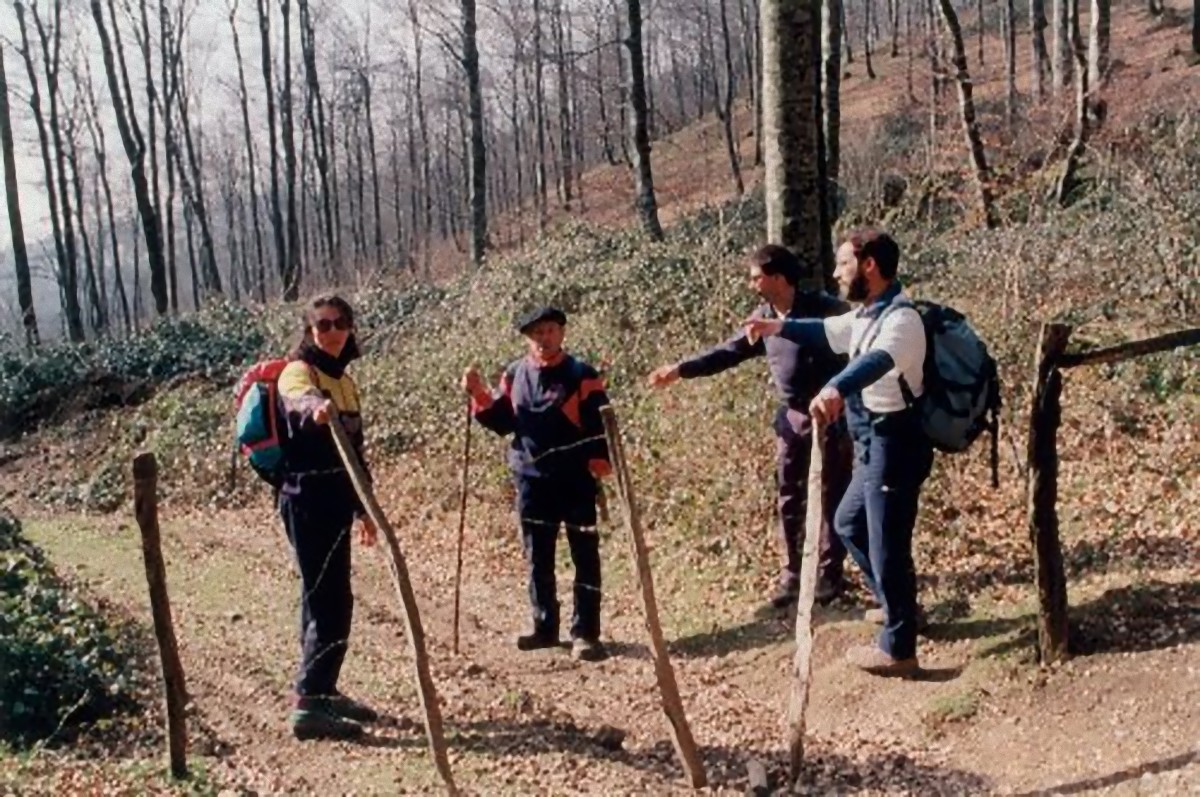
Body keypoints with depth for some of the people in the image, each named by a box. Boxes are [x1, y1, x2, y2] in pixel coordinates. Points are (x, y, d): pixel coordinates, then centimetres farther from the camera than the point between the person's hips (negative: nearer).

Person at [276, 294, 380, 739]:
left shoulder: (344, 381, 16)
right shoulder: (298, 372, -9)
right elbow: (301, 399, -36)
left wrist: (363, 509, 23)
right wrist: (316, 408, -59)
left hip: (335, 501, 9)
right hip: (307, 500, -8)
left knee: (325, 600, 14)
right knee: (330, 602, -11)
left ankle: (324, 692, 24)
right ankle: (309, 705, -9)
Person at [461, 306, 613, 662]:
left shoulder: (582, 375, -7)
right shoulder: (515, 375, 6)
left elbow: (601, 425, -8)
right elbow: (502, 422, 12)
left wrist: (601, 464, -19)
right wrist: (480, 395, -2)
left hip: (575, 480, -4)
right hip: (531, 479, 4)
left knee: (585, 557, 1)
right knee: (537, 558, 12)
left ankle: (585, 633, 7)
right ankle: (545, 627, 24)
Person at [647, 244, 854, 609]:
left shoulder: (822, 308, -16)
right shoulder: (764, 317, 4)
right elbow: (730, 351, 10)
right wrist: (681, 369, 7)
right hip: (792, 417, 6)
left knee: (831, 497, 3)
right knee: (789, 499, 9)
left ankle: (829, 573, 14)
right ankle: (792, 573, 18)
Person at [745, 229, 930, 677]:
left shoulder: (901, 318, -22)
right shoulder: (868, 315, 10)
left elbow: (878, 360, -44)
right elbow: (827, 331, 32)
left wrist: (835, 388, -61)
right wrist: (779, 328, 25)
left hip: (894, 445, -11)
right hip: (874, 445, 11)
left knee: (887, 544, -2)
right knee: (849, 523, 24)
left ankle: (897, 649, 11)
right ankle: (896, 605, 38)